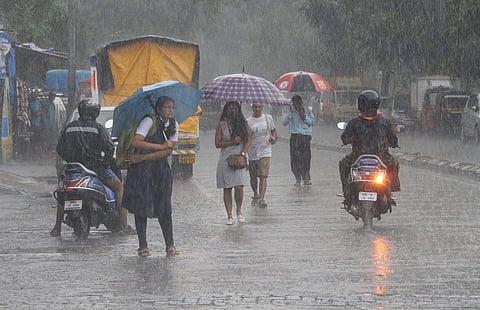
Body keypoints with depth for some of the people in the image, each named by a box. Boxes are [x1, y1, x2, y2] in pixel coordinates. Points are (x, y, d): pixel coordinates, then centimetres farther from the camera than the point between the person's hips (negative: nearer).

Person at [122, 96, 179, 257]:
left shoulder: (174, 125, 6)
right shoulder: (149, 121, -10)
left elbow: (168, 152, -3)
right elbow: (136, 142, -22)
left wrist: (143, 158, -13)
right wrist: (160, 146, -15)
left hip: (161, 168, 4)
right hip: (142, 170, -4)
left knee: (165, 207, -1)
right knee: (142, 207, -2)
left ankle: (170, 245, 2)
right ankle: (143, 246, 3)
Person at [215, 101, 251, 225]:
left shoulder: (243, 123, 6)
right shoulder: (221, 125, 5)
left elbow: (248, 140, 0)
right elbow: (217, 143, -1)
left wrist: (242, 154, -12)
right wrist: (232, 142, -11)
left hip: (239, 158, -1)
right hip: (226, 158, 1)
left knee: (239, 186, -14)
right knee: (227, 188, 1)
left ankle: (239, 211, 10)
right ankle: (229, 216, 8)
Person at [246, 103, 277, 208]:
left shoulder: (268, 118, 4)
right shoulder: (248, 121, 0)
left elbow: (273, 131, 16)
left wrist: (274, 138, -6)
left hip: (265, 152, -1)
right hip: (252, 154, 1)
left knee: (263, 176, -16)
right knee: (253, 177, 14)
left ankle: (261, 199, -22)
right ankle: (256, 195, 38)